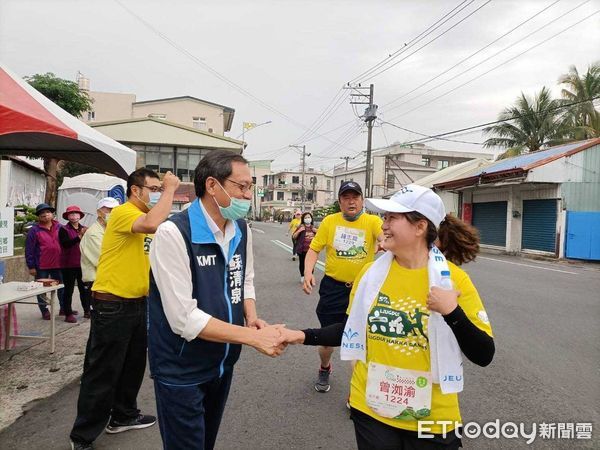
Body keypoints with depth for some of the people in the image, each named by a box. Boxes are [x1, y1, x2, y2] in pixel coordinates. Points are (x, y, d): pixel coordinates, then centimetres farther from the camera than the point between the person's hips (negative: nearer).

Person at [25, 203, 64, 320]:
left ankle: (63, 308, 26)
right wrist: (31, 266, -8)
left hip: (58, 264, 3)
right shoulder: (34, 230, -6)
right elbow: (29, 250, -6)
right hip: (41, 266, -3)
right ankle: (44, 310, 20)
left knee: (62, 287, 11)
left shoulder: (59, 228, 5)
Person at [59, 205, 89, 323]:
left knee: (84, 288, 10)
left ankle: (87, 311, 20)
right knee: (69, 289, 2)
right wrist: (79, 236, -27)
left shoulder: (84, 229, 9)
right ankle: (68, 314, 9)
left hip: (82, 264, 4)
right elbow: (65, 244, -20)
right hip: (69, 265, -4)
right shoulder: (64, 229, -4)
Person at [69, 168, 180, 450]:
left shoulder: (145, 215, 11)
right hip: (112, 305, -9)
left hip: (138, 302, 9)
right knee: (103, 371, 3)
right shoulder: (123, 212, -18)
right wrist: (170, 189, -29)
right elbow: (152, 225, -40)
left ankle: (123, 416, 39)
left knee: (133, 365, 21)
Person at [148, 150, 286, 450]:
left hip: (224, 363, 7)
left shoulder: (242, 230, -1)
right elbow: (184, 319, -27)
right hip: (181, 371, -7)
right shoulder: (173, 233, -25)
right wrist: (254, 337, -27)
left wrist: (252, 318, -8)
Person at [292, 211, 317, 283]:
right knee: (302, 263, 9)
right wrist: (299, 231, -16)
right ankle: (302, 276, 26)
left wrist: (317, 231, -3)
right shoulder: (300, 227, -1)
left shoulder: (314, 228, 8)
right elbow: (293, 237, -2)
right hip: (302, 250, -1)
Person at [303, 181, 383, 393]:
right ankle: (324, 369, 48)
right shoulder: (329, 221, -3)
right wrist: (308, 272, -16)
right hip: (333, 288, 1)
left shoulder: (372, 221, -7)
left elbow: (386, 237, -27)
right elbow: (314, 249, -1)